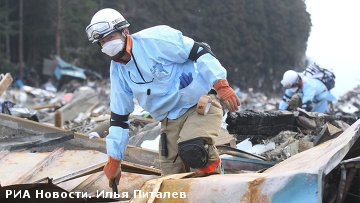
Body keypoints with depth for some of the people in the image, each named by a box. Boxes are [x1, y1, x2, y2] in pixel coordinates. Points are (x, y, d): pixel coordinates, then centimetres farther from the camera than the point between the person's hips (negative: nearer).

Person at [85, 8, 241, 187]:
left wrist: (221, 85, -26)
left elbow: (200, 53, -15)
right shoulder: (117, 70, 8)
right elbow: (119, 117, 13)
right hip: (170, 121, 7)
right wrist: (114, 160, 13)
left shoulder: (155, 38, -13)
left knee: (191, 148, -33)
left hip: (202, 103, -6)